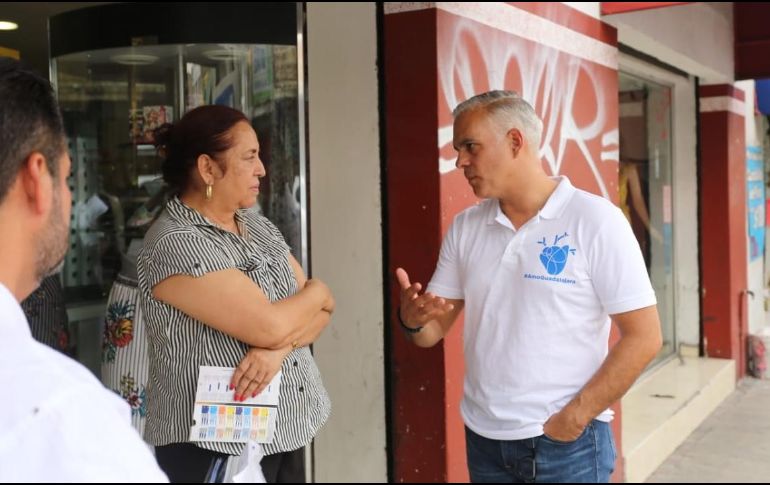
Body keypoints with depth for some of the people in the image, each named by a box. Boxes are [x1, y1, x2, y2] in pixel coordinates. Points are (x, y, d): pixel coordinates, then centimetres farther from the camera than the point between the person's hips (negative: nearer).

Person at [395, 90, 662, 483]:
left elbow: (643, 337, -12)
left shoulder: (595, 220, -11)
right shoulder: (464, 228, 4)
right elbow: (433, 331, 7)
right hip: (483, 439, 5)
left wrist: (574, 418, -15)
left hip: (568, 443, -4)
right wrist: (412, 317, -15)